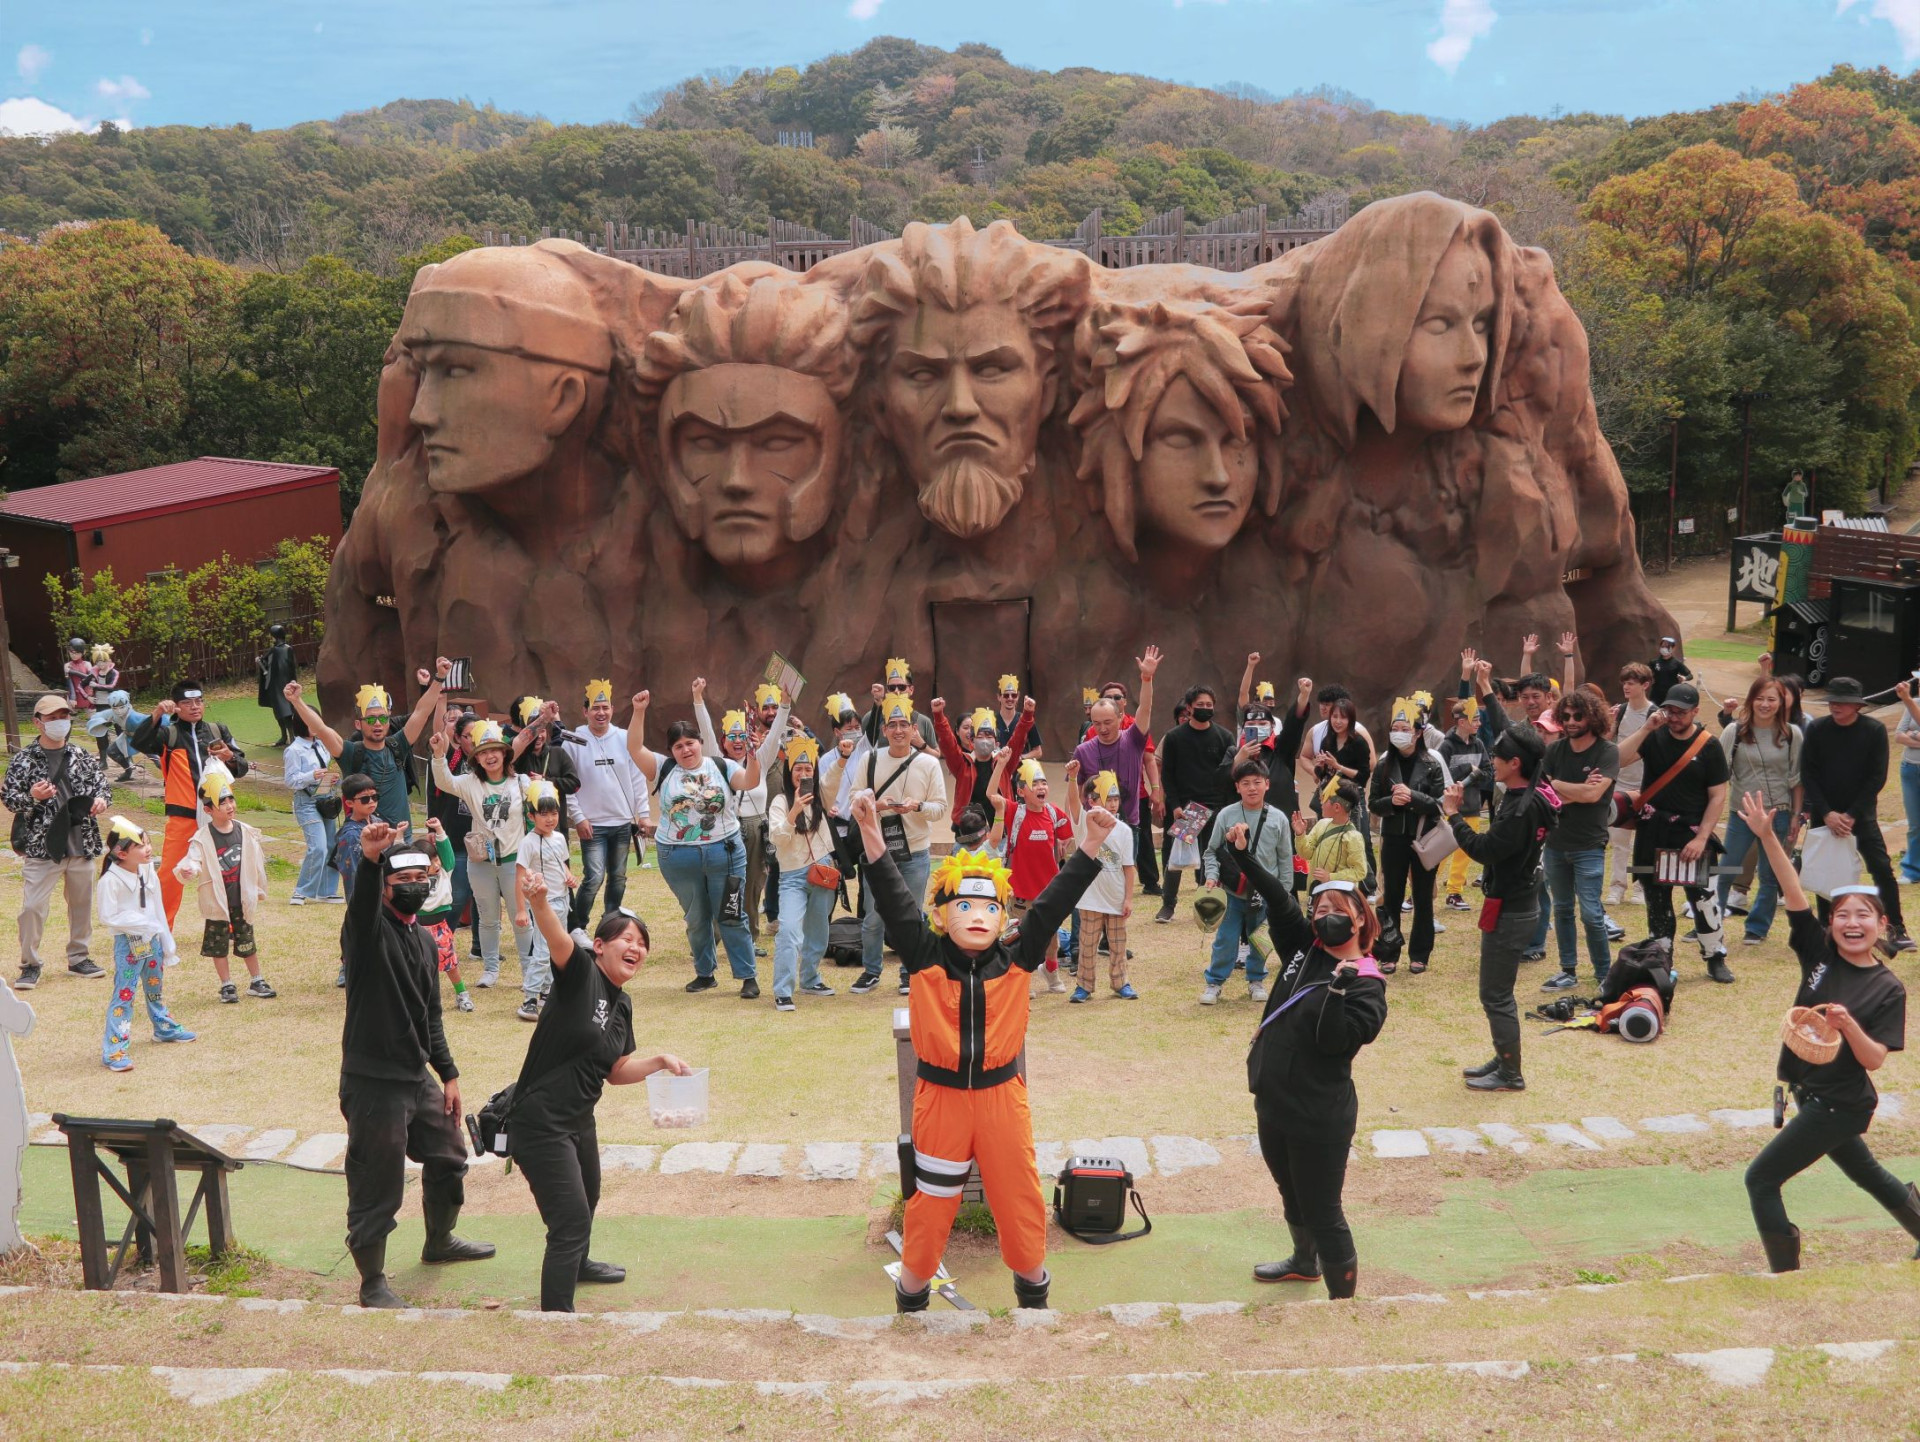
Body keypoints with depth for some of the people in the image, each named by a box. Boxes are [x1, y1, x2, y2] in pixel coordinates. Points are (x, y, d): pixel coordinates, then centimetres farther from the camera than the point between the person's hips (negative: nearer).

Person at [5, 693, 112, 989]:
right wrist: (32, 796, -24)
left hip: (81, 844, 4)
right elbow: (8, 798, -4)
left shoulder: (81, 757, 6)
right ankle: (30, 965, 8)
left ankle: (78, 958, 28)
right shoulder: (23, 760, -3)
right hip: (40, 846, -4)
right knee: (33, 906, -7)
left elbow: (102, 784, 13)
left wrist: (101, 798, -9)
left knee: (82, 903, 13)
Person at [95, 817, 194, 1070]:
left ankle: (164, 1027, 43)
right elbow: (108, 917, -21)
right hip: (128, 944, -7)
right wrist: (144, 924, -24)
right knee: (123, 994, -7)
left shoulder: (148, 873, 3)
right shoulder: (110, 881, -20)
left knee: (156, 987, 24)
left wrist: (168, 943, 14)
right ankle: (113, 1049, -5)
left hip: (153, 940, 7)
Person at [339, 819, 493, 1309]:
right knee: (376, 1187, 0)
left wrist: (448, 1073, 15)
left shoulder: (423, 941, 11)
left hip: (417, 1076, 9)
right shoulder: (369, 930, -12)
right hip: (373, 1081, -8)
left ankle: (440, 1241, 46)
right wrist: (370, 861, -58)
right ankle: (372, 1284, 16)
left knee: (449, 1157, 23)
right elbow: (362, 901, -38)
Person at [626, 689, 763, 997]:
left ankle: (747, 976, 7)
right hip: (678, 858, 2)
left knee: (730, 917, 1)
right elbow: (634, 748, -8)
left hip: (724, 853, -1)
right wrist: (639, 712, -19)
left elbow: (750, 782, -12)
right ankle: (704, 973, 26)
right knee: (696, 919, 13)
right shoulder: (663, 769, 2)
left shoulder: (721, 767, 1)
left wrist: (753, 759, -32)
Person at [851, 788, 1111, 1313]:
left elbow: (1053, 904, -9)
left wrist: (1091, 843, -17)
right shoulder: (925, 958, -9)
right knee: (931, 1197, 10)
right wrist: (872, 834, -32)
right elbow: (894, 901, -19)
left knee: (1019, 1193, 13)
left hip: (1001, 1092, 2)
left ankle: (1032, 1282, 35)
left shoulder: (1017, 960, -4)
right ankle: (912, 1290, 30)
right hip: (940, 1093, -1)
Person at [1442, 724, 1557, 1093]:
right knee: (1497, 991, 21)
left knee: (1495, 994, -1)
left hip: (1510, 908, -10)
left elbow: (1485, 849, -26)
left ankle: (1510, 1075, 9)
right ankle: (1503, 1059, 32)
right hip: (1516, 902, 10)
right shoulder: (1527, 797, 4)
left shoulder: (1522, 807, -25)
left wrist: (1453, 814, -18)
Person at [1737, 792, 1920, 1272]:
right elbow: (1794, 893, -14)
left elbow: (1875, 1059, -16)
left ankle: (1787, 1275, 7)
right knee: (1866, 1174, 27)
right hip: (1811, 1093, 6)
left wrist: (1848, 1024, -34)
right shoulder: (1819, 952, -4)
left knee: (1761, 1179, -6)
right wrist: (1767, 837, -25)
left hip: (1840, 1104, -6)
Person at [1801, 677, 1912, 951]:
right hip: (1824, 814, 1)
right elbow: (1808, 775, -4)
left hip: (1862, 813, -1)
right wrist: (1826, 813, -13)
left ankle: (1896, 929, 1)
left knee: (1882, 869, -8)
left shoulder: (1874, 730, -6)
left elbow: (1877, 777, -7)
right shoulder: (1816, 729, -4)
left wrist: (1852, 815, -13)